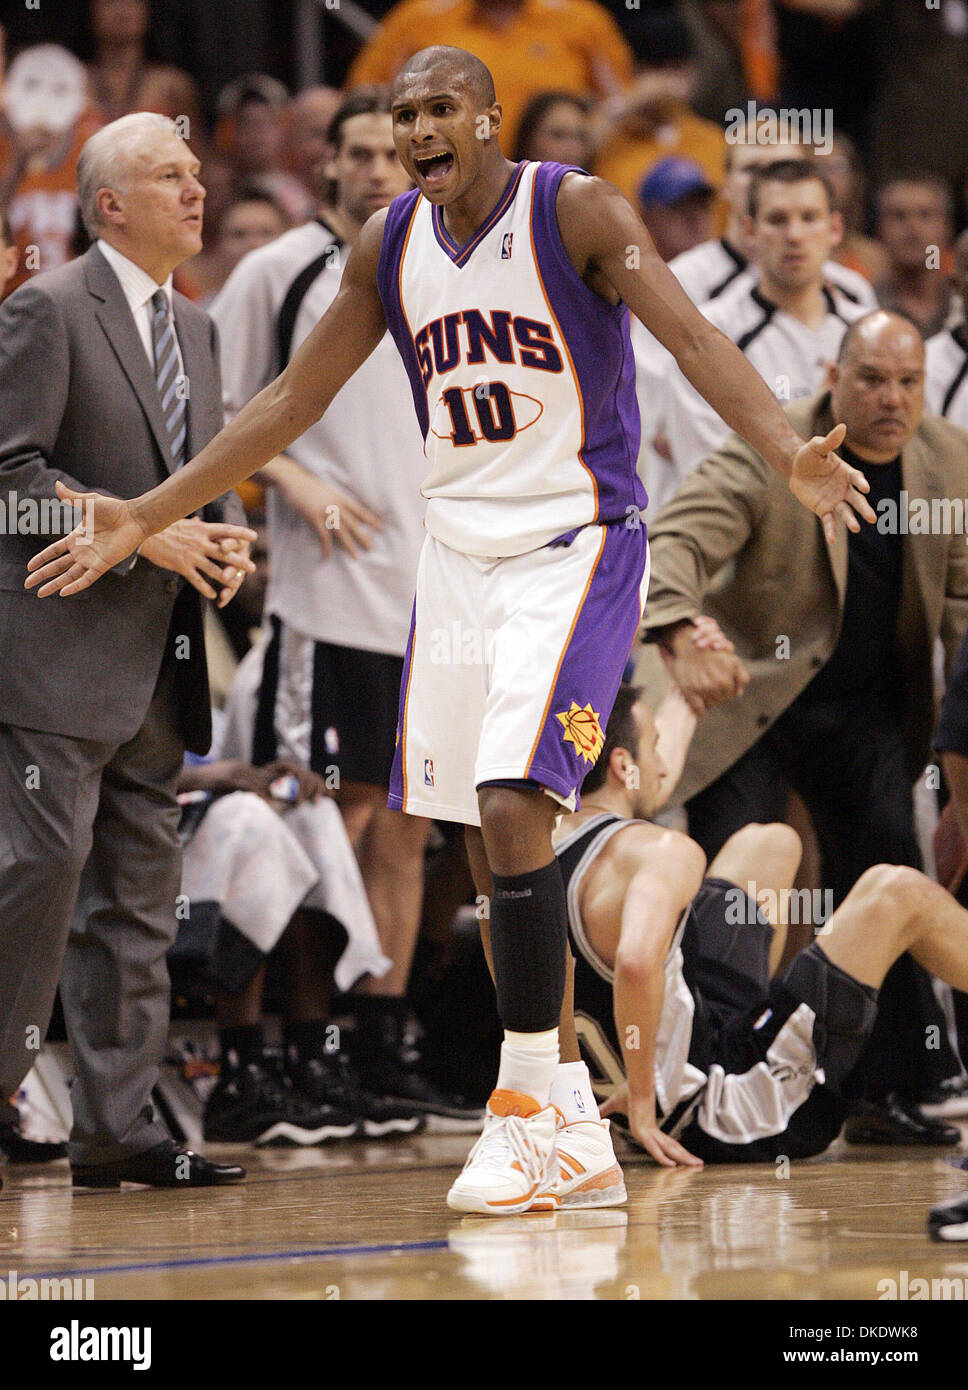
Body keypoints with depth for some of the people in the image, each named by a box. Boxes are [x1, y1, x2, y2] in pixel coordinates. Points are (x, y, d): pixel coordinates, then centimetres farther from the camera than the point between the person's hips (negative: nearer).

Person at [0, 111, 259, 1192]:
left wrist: (223, 538, 4)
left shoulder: (193, 330, 19)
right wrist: (141, 534, -17)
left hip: (159, 658, 8)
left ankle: (115, 1124, 9)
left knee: (138, 897, 6)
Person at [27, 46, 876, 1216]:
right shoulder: (388, 245, 5)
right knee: (482, 831, 7)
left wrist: (790, 454, -41)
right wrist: (143, 518, 10)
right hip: (458, 550, 6)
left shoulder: (576, 211, -11)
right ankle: (552, 1095, 18)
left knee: (512, 810, -19)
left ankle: (524, 1117, -14)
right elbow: (293, 402, 12)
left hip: (573, 548, -6)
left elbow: (692, 338, -22)